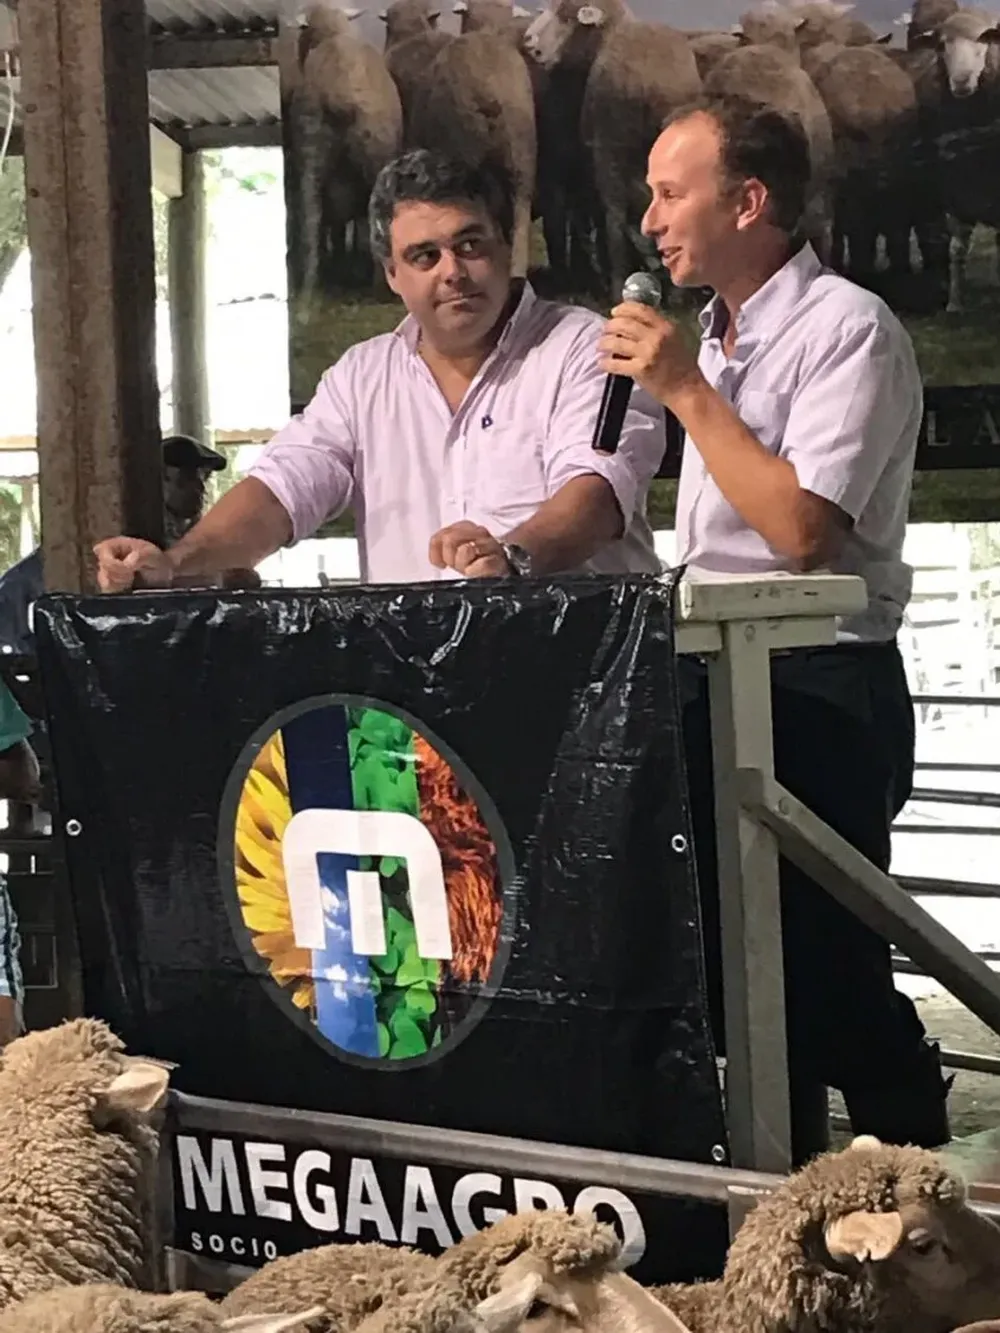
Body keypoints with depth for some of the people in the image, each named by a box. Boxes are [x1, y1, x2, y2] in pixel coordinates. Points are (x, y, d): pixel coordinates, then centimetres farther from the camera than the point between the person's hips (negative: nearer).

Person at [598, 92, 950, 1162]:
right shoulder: (710, 341, 15)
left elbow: (799, 529, -23)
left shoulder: (847, 330, -12)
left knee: (823, 967, -6)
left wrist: (688, 391, -17)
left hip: (819, 690, -9)